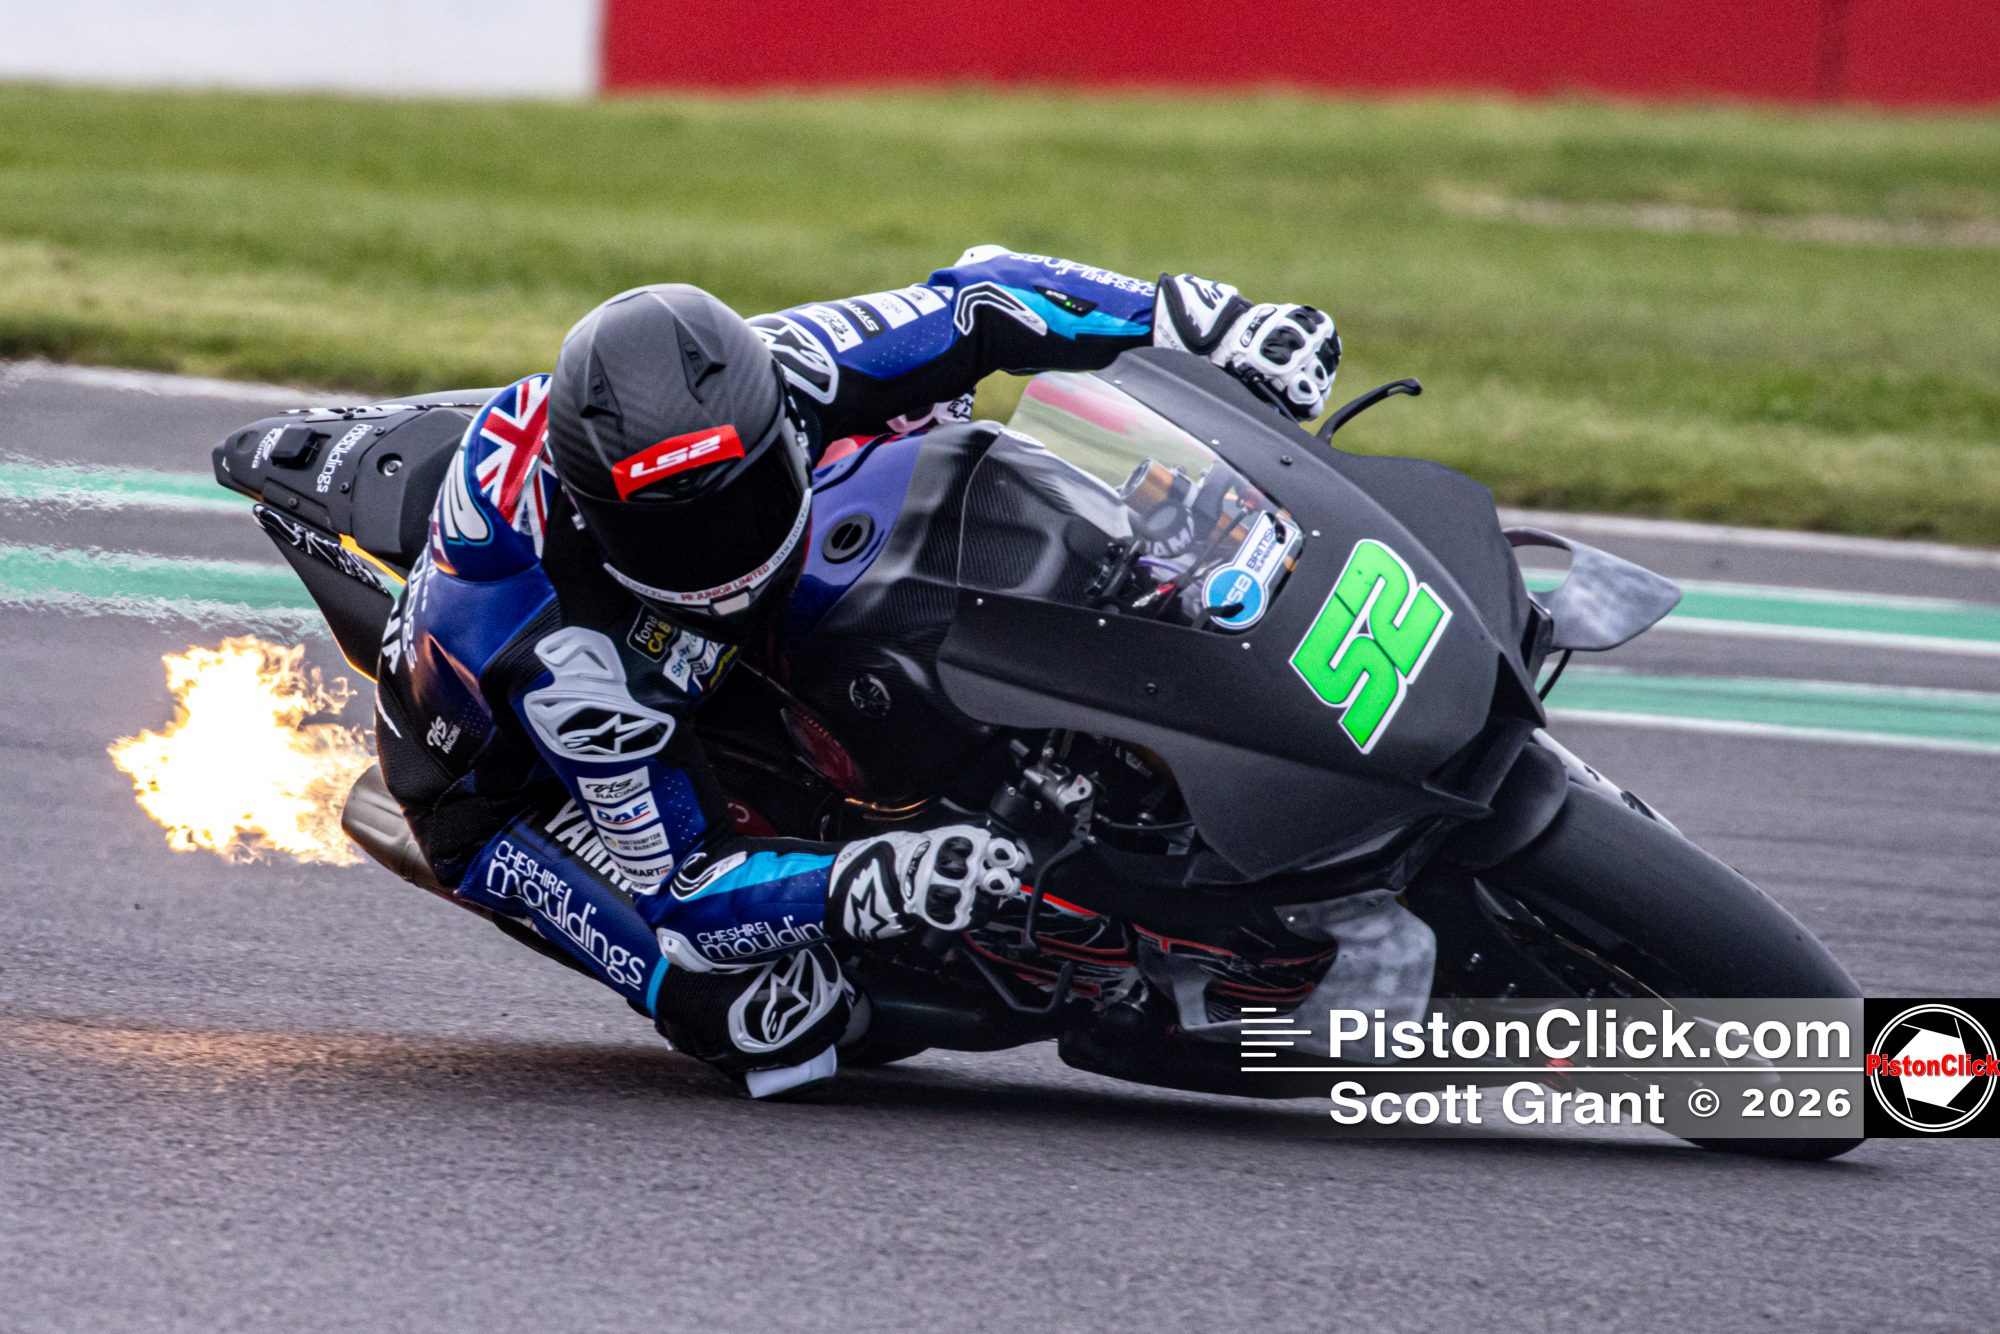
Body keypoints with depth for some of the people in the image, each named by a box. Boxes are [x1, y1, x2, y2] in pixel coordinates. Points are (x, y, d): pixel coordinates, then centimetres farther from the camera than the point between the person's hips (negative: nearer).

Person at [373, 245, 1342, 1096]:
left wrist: (1203, 320, -29)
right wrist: (863, 892, -52)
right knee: (780, 1021, -33)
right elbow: (676, 886, -36)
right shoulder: (567, 662, -45)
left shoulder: (765, 378, -31)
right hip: (510, 779, -7)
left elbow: (984, 301, -18)